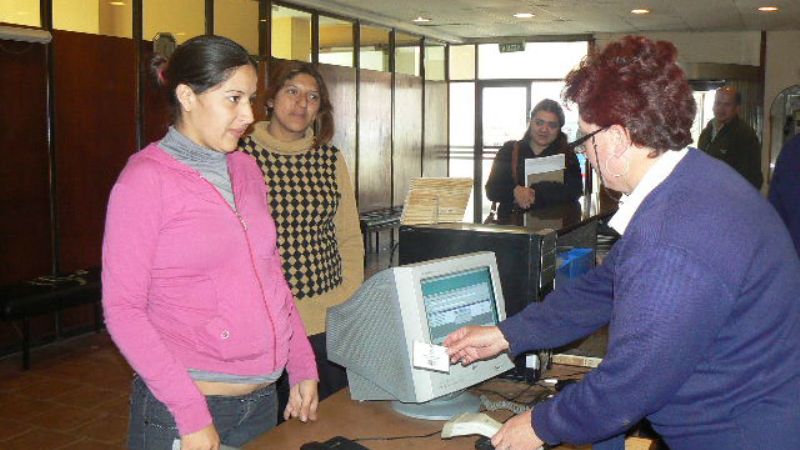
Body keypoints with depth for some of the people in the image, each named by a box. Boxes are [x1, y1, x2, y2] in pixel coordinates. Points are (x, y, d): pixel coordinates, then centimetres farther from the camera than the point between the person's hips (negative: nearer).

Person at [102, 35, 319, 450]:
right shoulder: (146, 179, -11)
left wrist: (302, 366, 8)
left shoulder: (246, 170, 6)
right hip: (184, 405, -6)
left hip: (264, 396, 6)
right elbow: (123, 308, -13)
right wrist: (191, 413, -18)